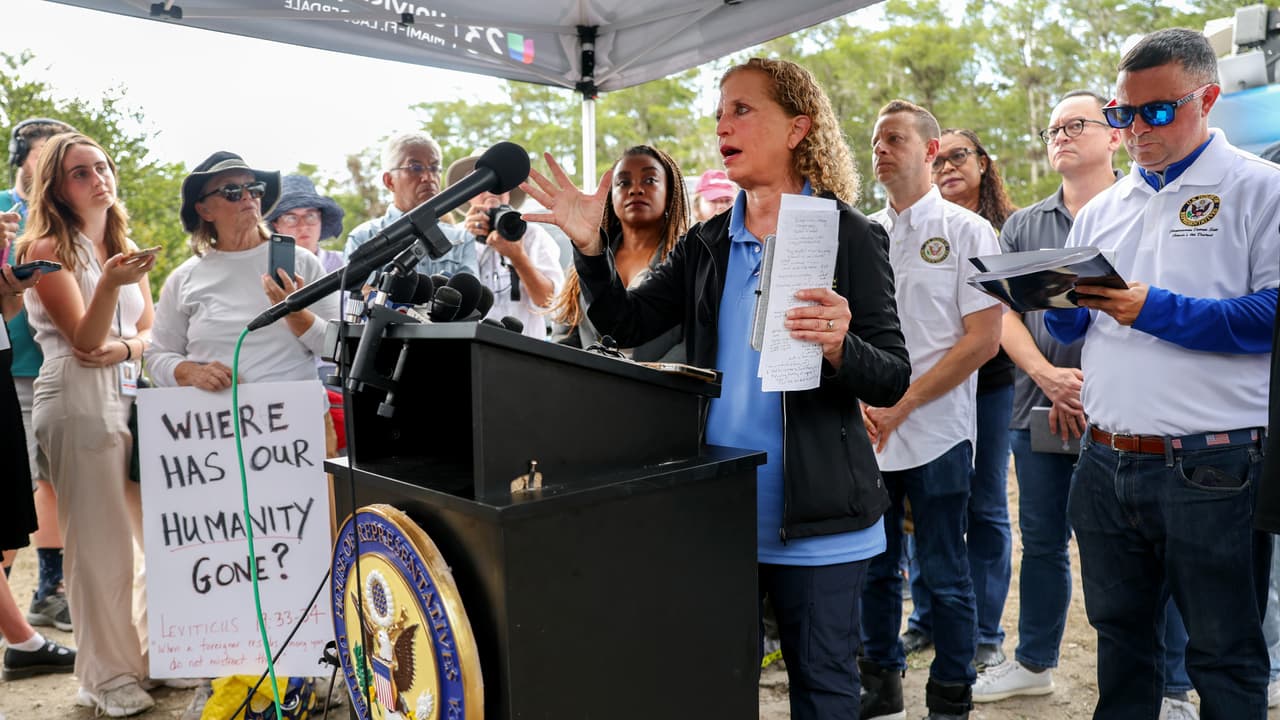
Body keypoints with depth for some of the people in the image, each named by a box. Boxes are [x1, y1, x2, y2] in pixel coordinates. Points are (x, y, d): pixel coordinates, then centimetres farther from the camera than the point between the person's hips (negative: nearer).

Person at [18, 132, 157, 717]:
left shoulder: (125, 249, 17)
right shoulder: (49, 250, -2)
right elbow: (85, 339, -10)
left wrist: (123, 349, -9)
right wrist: (110, 285, -28)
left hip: (135, 398, 6)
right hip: (79, 404, -6)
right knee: (101, 549, -2)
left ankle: (159, 655, 23)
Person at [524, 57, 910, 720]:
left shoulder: (849, 237, -6)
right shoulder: (706, 244, 8)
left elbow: (894, 378, -8)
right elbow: (626, 323, 3)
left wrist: (840, 348, -28)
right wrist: (589, 246, -10)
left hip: (815, 517, -4)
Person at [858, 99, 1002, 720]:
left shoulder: (966, 231, -2)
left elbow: (983, 339, -9)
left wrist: (902, 403, -14)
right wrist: (862, 399, -5)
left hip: (935, 432, -4)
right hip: (868, 434, 5)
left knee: (944, 576, 5)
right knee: (874, 569, 13)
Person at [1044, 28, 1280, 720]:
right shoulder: (1101, 209, 14)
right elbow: (1067, 330, 14)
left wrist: (1156, 310, -20)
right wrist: (1060, 296, -7)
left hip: (1210, 471, -5)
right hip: (1105, 463, 5)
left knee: (1224, 653, 8)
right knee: (1120, 634, 17)